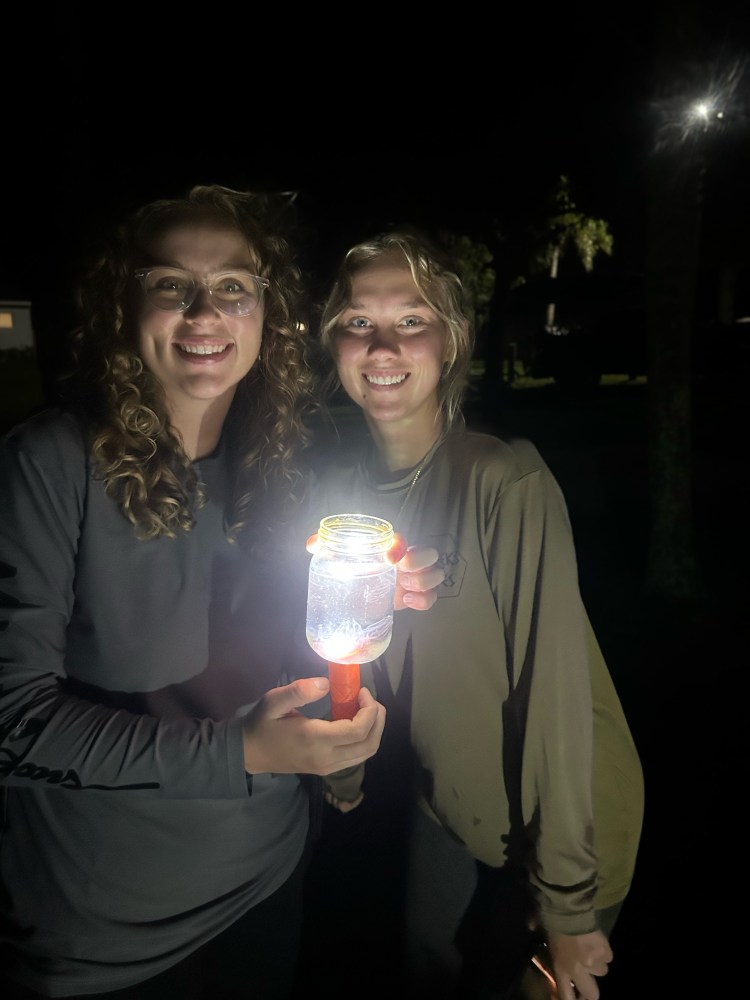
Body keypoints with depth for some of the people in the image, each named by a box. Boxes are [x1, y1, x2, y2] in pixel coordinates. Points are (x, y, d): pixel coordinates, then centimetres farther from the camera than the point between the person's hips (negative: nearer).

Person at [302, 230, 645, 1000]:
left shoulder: (507, 481, -27)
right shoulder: (342, 486, -8)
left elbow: (554, 688, -26)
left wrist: (568, 902, -20)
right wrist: (344, 770, 11)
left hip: (563, 821, -4)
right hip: (445, 807, 5)